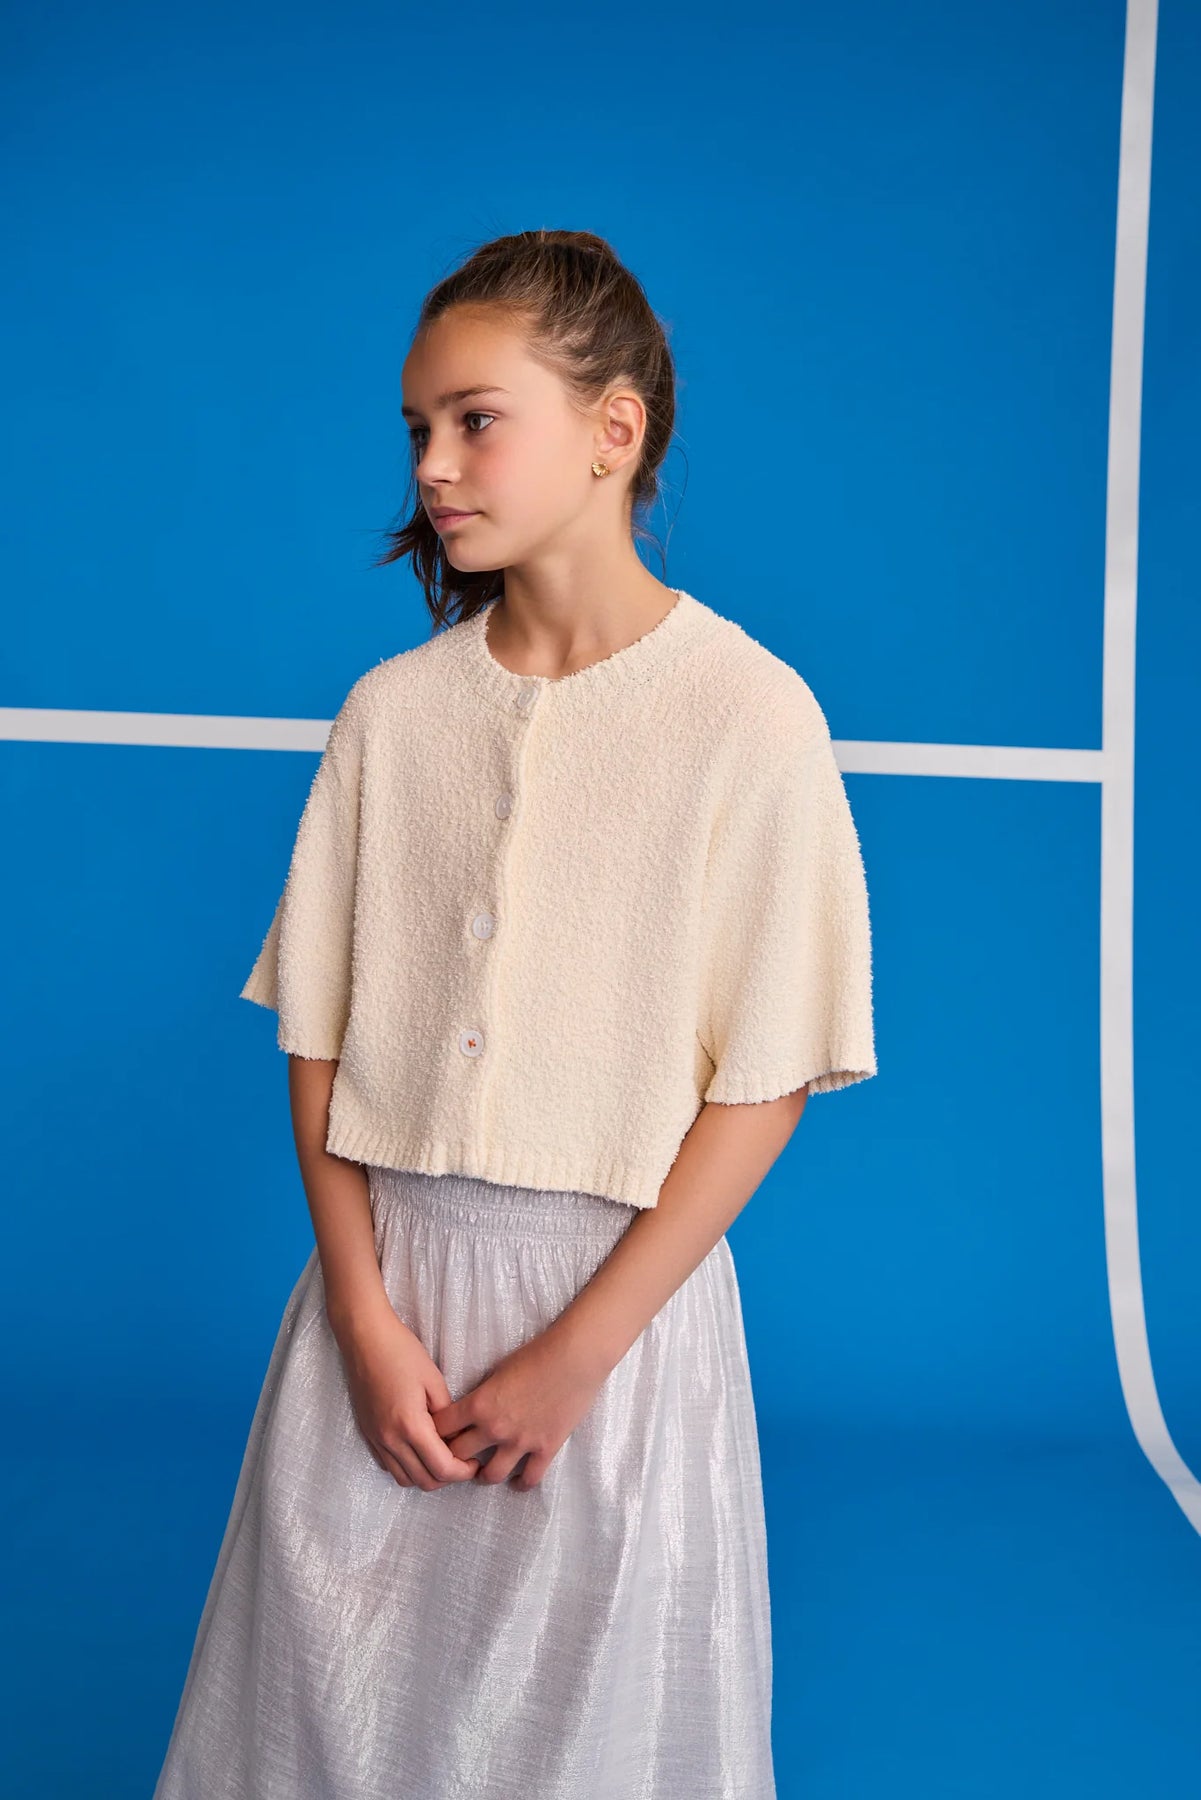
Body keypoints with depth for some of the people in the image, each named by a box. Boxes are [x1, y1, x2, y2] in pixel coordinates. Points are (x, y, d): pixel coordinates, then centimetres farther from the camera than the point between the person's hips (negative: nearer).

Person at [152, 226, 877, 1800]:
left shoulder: (750, 713, -10)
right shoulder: (393, 710, 1)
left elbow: (763, 1081, -10)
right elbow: (320, 1039, 2)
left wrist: (578, 1351, -12)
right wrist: (364, 1317, -7)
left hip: (619, 1290, -3)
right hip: (386, 1275, 3)